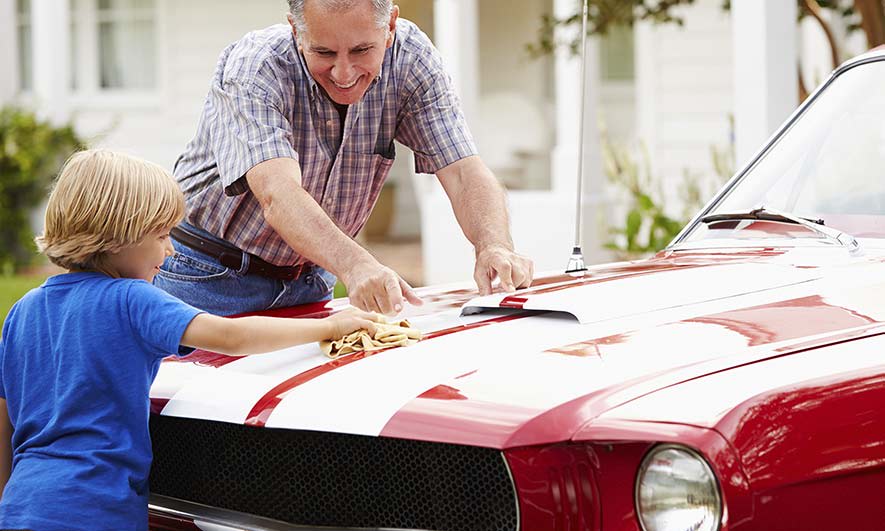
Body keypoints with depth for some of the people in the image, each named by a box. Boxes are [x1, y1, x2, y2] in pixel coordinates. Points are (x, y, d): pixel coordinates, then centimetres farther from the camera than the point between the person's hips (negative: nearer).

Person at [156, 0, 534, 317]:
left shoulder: (410, 58, -15)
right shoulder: (252, 69, -29)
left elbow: (463, 173, -20)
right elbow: (279, 195, -43)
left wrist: (494, 247, -42)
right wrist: (355, 266, -61)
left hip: (309, 280, 4)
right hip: (213, 278, -4)